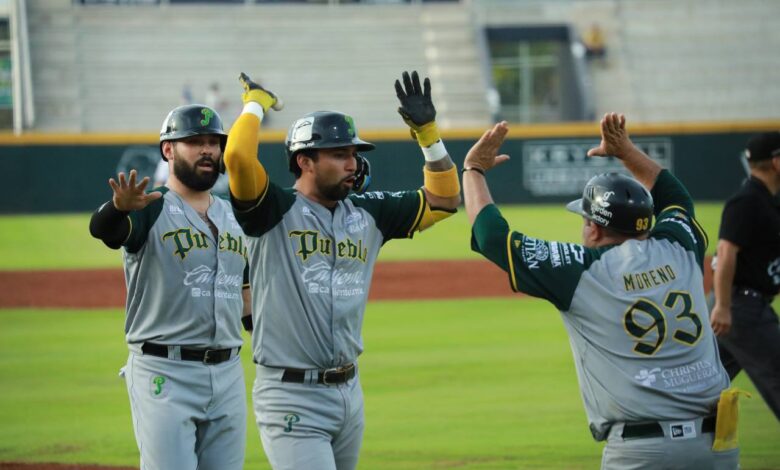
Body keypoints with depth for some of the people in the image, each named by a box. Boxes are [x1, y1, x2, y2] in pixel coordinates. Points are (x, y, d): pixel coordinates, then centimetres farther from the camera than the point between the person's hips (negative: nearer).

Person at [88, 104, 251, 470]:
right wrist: (120, 207, -50)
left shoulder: (234, 217, 16)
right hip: (165, 373, -6)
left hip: (228, 373, 6)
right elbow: (102, 229, -28)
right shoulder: (151, 210, -5)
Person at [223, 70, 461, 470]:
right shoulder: (276, 212, -7)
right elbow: (237, 157, -24)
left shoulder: (368, 214, 11)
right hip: (292, 397, -7)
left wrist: (427, 131, 5)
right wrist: (255, 103, -6)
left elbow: (444, 199, 15)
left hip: (349, 392, 7)